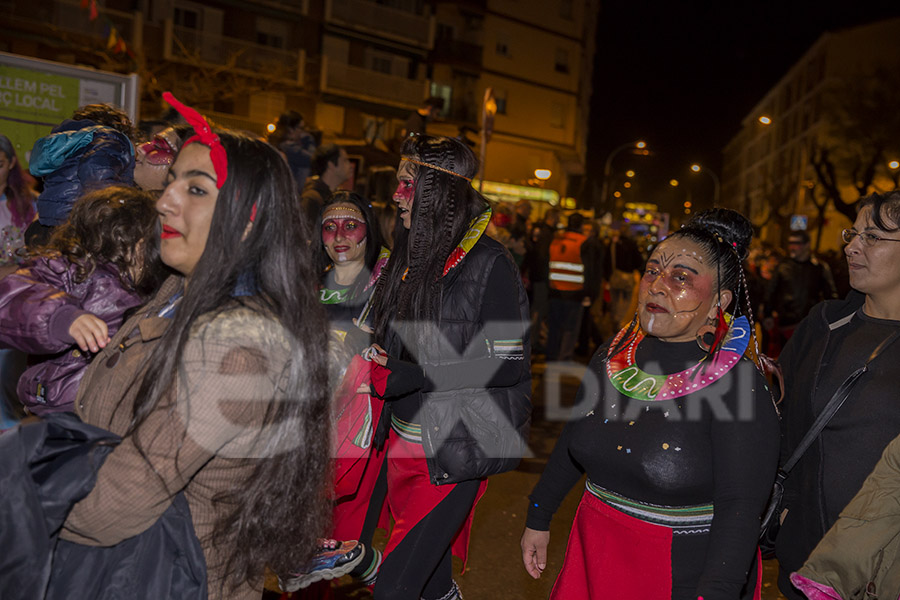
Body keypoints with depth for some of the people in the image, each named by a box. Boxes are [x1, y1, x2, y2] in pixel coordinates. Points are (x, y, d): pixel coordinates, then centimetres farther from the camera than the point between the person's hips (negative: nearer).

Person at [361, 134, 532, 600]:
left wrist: (407, 377, -22)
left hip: (454, 449, -7)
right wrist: (380, 363, -1)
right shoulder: (413, 253, 7)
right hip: (403, 440, 7)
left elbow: (507, 364, -19)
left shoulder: (488, 263, -16)